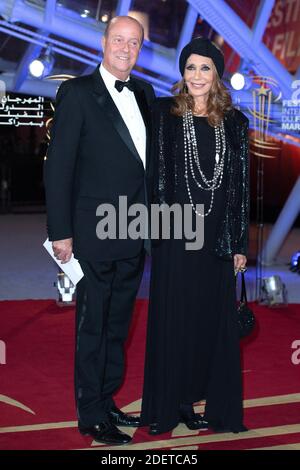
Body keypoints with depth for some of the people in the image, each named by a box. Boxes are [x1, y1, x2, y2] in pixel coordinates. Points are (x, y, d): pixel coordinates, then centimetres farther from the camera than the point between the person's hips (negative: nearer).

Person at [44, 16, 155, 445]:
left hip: (135, 234, 6)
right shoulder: (77, 93, -7)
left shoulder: (144, 93, 11)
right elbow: (58, 166, -10)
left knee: (117, 326, 16)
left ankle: (106, 402, 29)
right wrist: (61, 232, -13)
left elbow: (148, 156, 14)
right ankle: (91, 417, 16)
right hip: (95, 233, -6)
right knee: (92, 328, 4)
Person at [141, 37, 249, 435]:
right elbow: (155, 172, -2)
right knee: (174, 319, 4)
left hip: (216, 236, 2)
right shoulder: (164, 113, 1)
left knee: (214, 319, 7)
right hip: (175, 234, -2)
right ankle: (170, 403, 15)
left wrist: (240, 243, 4)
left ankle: (214, 401, 19)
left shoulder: (234, 122, 7)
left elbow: (241, 184, 7)